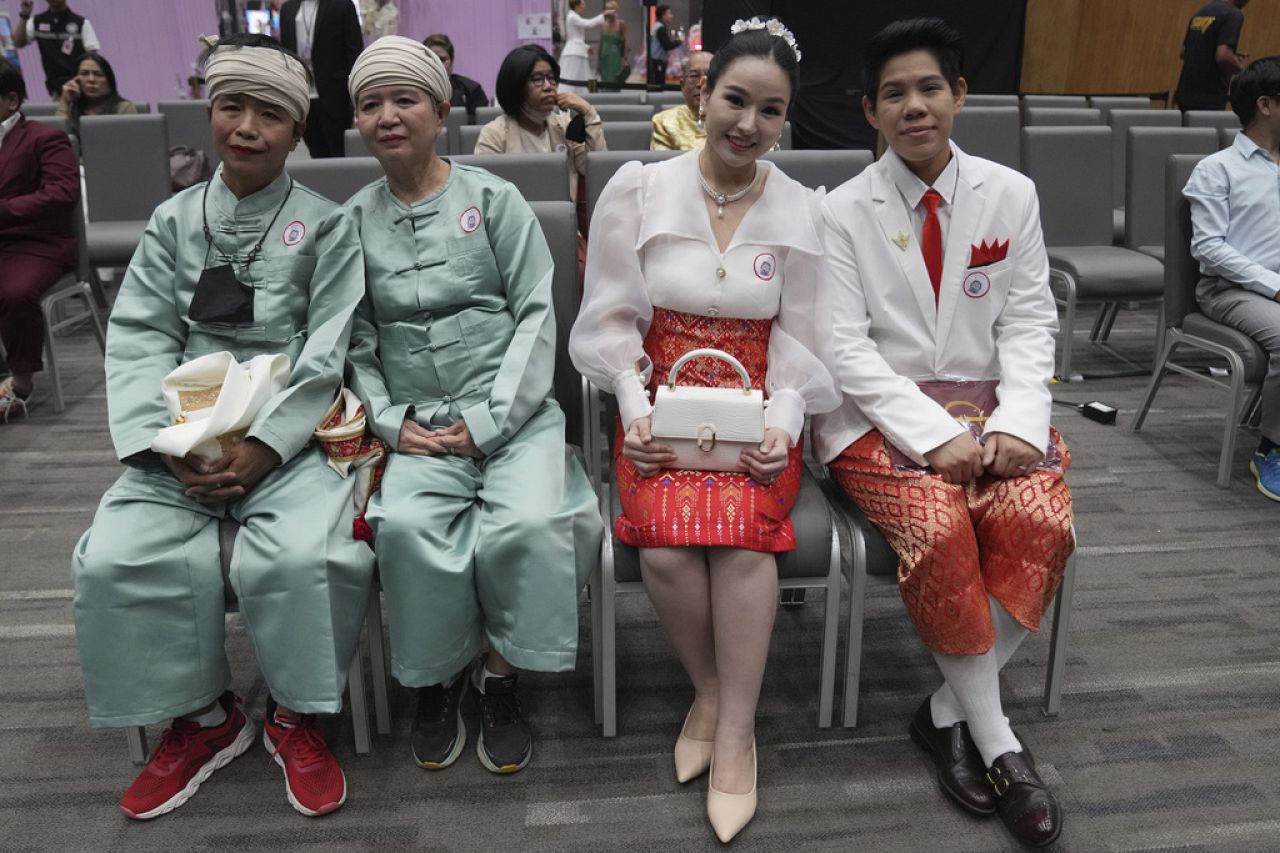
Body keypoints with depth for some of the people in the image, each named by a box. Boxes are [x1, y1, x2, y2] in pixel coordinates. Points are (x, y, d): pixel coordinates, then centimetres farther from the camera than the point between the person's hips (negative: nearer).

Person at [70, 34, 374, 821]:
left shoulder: (326, 228, 4)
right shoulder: (175, 220, 12)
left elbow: (324, 357, -4)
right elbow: (140, 338, 4)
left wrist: (262, 445, -16)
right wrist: (168, 443, -11)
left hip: (289, 435, -3)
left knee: (308, 556, -29)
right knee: (117, 559, -20)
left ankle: (298, 718, 1)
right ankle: (202, 718, 6)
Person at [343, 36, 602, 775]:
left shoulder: (493, 199, 4)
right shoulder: (355, 221, 11)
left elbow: (537, 315, -2)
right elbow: (357, 343, 11)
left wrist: (488, 423, -11)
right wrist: (390, 422, -6)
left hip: (511, 410, -1)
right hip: (418, 426, 2)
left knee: (528, 522, -30)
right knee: (405, 525, -28)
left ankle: (499, 674, -3)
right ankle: (438, 678, -2)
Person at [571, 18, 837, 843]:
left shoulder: (802, 210, 3)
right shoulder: (638, 189, 0)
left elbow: (798, 339, 5)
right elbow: (611, 318, 1)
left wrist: (782, 421, -11)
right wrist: (635, 406, -12)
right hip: (663, 404, 0)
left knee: (742, 531, -29)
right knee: (667, 543, -27)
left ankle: (736, 729, -10)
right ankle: (711, 692, 2)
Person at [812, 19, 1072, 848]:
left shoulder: (1011, 195, 7)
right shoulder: (844, 211, -1)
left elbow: (1028, 323, 4)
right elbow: (845, 348, -8)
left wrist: (1016, 423, -14)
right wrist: (934, 436, -19)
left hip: (990, 405, 3)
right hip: (883, 413, -2)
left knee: (1040, 521, -25)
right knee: (939, 528, -30)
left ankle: (949, 712, -6)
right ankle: (995, 737, -9)